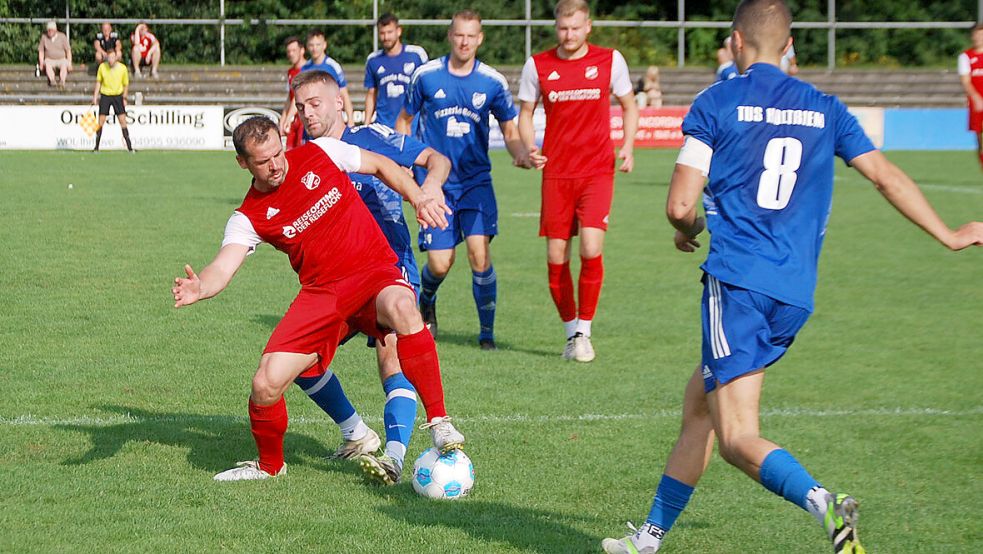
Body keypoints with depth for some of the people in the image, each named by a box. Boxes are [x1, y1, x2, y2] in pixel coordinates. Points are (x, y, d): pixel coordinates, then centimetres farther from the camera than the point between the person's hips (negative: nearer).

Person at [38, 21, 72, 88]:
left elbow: (68, 50, 2)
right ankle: (52, 80, -53)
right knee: (47, 64, -35)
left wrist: (69, 63, -8)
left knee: (64, 64, -36)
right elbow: (41, 51, 10)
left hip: (61, 59, -1)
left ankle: (62, 81, -54)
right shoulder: (44, 37, 5)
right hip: (50, 59, 1)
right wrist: (41, 63, -4)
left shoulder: (62, 36, 1)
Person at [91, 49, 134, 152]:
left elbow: (126, 84, 4)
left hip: (118, 95, -1)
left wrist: (124, 98, 1)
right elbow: (99, 82, 7)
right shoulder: (102, 67, -7)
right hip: (105, 95, 1)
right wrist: (95, 96, 3)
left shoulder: (122, 68, -9)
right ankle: (97, 147, 6)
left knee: (122, 121, -7)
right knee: (101, 121, -2)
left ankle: (129, 147, -3)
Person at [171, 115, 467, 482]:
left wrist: (418, 198, 0)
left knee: (401, 307, -40)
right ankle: (269, 465, 20)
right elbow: (223, 267, -15)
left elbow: (382, 166, 14)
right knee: (265, 386, -12)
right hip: (321, 292, 2)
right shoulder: (249, 217, -1)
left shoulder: (319, 154, 0)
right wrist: (201, 288, -38)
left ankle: (438, 421, -30)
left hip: (375, 273, -2)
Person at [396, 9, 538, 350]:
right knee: (440, 264, -6)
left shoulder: (492, 82, -1)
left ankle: (487, 331, -2)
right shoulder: (426, 76, -2)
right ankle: (426, 303, 30)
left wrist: (520, 153, -14)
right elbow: (405, 120, 12)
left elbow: (510, 131, 8)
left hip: (476, 180, 0)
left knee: (479, 252, -16)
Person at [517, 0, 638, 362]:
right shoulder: (537, 66, 3)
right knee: (556, 259, 1)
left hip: (597, 171, -2)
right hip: (556, 173, 2)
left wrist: (627, 147, -3)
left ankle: (584, 332, 0)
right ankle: (571, 332, 20)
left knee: (591, 250, -16)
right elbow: (525, 112, 13)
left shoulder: (610, 60, 1)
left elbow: (629, 106, 13)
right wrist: (529, 146, -6)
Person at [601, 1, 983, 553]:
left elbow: (680, 206, -5)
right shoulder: (824, 109, 12)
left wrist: (690, 229, 19)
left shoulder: (716, 103, -1)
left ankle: (823, 504, -37)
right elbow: (887, 178, 16)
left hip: (737, 283, -6)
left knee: (738, 438, -10)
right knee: (698, 405, 20)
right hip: (796, 295, 6)